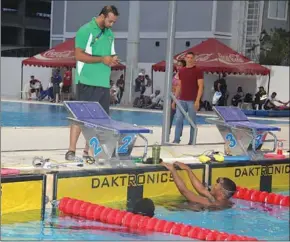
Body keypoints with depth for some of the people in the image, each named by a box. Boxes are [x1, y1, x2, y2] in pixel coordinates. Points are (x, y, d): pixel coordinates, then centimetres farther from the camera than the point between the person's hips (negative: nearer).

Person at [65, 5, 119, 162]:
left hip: (104, 83, 7)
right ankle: (71, 151, -2)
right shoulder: (86, 30, -7)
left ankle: (88, 151, 12)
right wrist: (102, 59, -16)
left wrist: (113, 59, 1)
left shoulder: (110, 34, 17)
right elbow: (79, 55, -13)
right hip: (87, 82, -7)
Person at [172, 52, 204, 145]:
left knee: (192, 121, 1)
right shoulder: (181, 71, 12)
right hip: (181, 100, 4)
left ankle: (191, 141, 7)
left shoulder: (198, 71, -3)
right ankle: (176, 140, 5)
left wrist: (197, 100, -16)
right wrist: (174, 100, 13)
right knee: (178, 120, 0)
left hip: (192, 101, -4)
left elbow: (200, 87, -7)